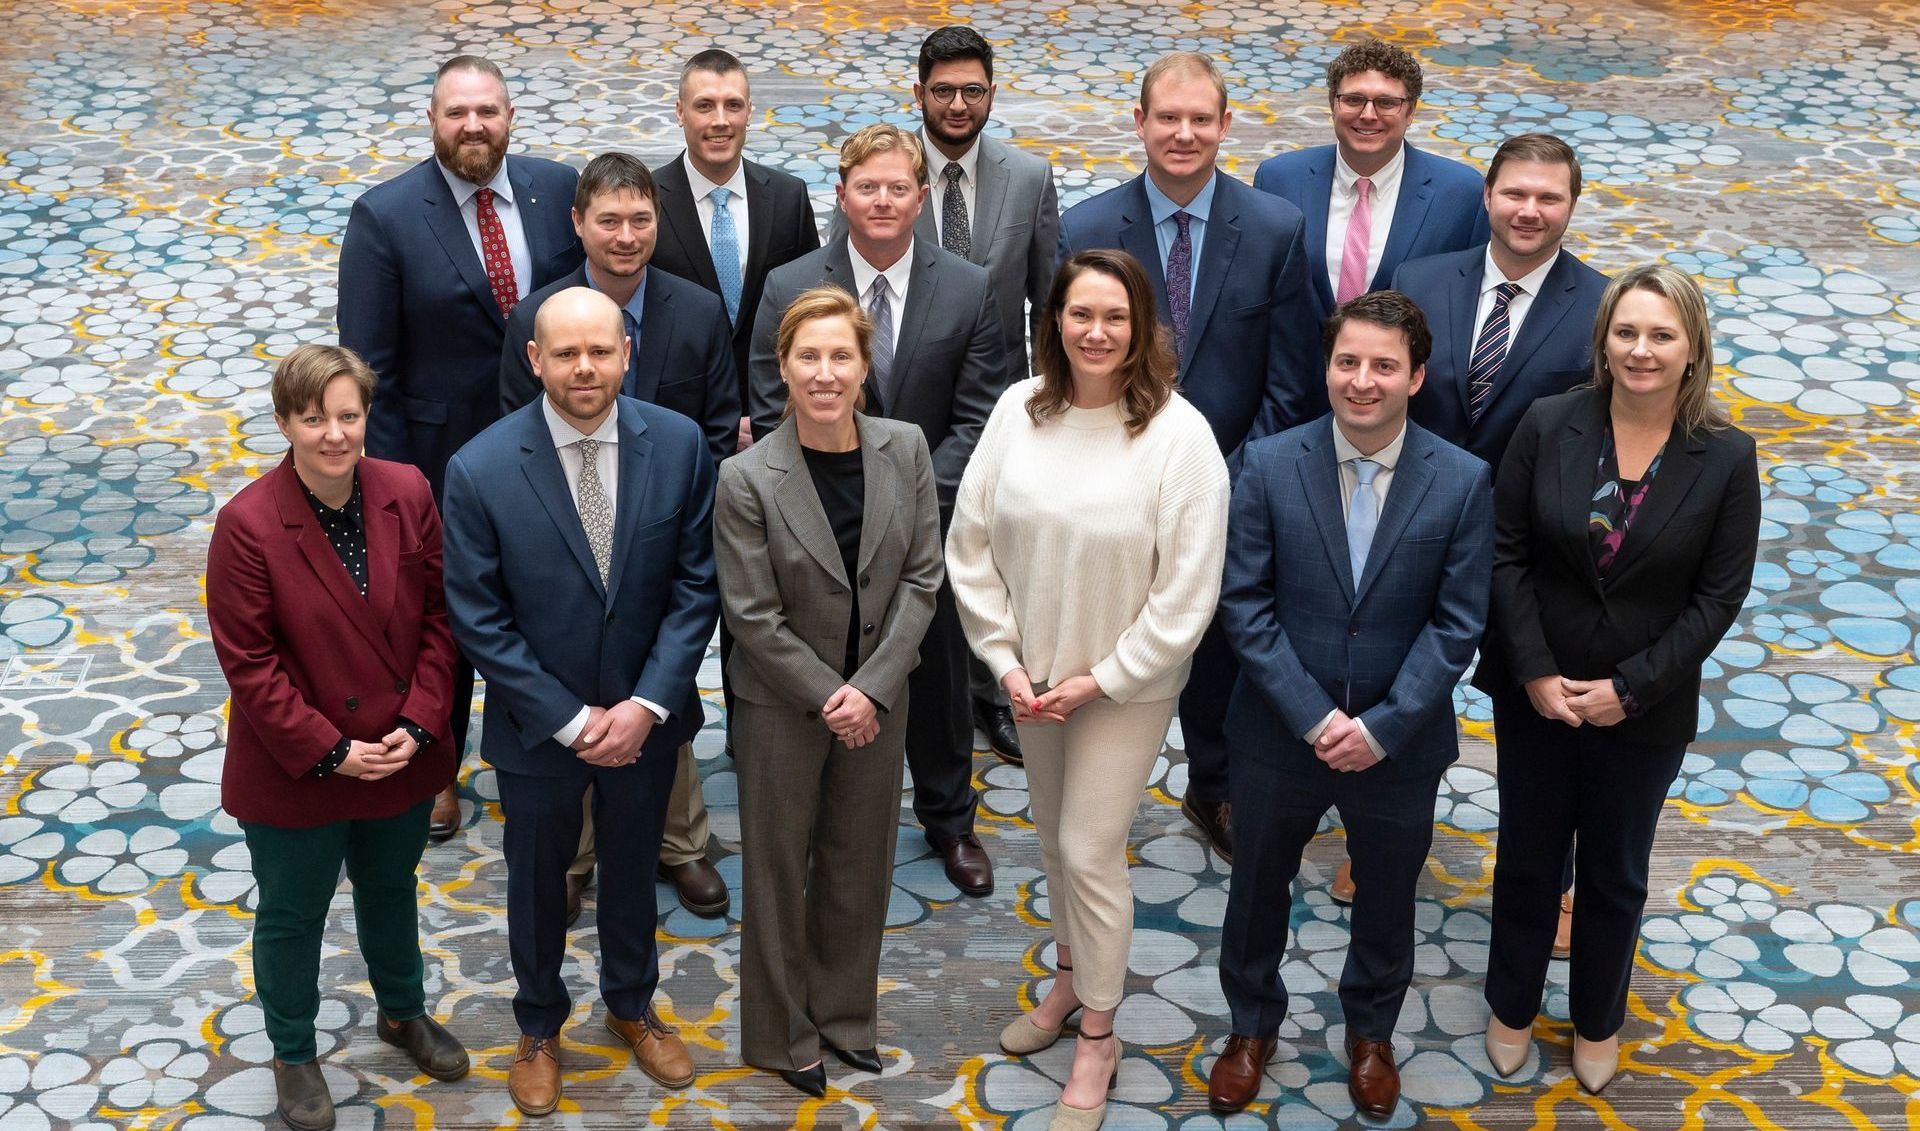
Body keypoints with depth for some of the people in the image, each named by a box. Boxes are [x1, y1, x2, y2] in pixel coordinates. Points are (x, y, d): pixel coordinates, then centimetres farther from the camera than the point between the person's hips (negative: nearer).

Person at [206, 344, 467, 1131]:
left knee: (391, 889, 27)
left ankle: (402, 1012, 52)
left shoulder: (407, 492, -11)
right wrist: (329, 752, -19)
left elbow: (437, 617, -4)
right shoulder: (247, 525, -22)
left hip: (399, 759, 4)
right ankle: (292, 1055, 41)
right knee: (293, 915, 17)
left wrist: (418, 723, -12)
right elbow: (248, 663, -18)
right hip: (295, 771, -3)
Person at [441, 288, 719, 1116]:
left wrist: (647, 704, -17)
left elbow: (697, 585, -9)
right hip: (537, 725, -1)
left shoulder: (678, 444, -14)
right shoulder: (481, 469, -20)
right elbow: (478, 620, -15)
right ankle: (539, 1025, 46)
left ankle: (632, 1004, 49)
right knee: (538, 879, 20)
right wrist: (569, 719, -16)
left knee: (632, 866, 23)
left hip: (644, 716, 2)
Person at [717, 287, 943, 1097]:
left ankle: (844, 1014, 37)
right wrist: (828, 698, -14)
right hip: (782, 705, -3)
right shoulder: (746, 479, -17)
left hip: (877, 701, 3)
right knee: (778, 869, 11)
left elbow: (922, 576, -5)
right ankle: (781, 1036, 29)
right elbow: (753, 615, -14)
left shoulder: (905, 450, -7)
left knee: (859, 864, 16)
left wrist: (872, 688, -12)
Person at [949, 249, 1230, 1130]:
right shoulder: (1019, 409, -8)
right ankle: (1071, 976, 45)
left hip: (1124, 684, -4)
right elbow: (971, 543, -2)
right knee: (1054, 836, 20)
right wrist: (1005, 660, -6)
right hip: (1031, 677, 4)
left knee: (1090, 852, 0)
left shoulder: (1178, 432, -19)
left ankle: (1098, 1038, 19)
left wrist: (1099, 680, -14)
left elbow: (1188, 590, -16)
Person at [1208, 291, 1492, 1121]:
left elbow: (1456, 623, -10)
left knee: (1387, 897, 20)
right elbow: (1244, 604, -11)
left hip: (1400, 742, 0)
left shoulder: (1462, 481, -12)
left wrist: (1382, 727, -17)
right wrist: (1313, 717, -17)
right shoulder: (1269, 466, -13)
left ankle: (1371, 1031, 48)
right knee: (1258, 886, 19)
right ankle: (1252, 1024, 45)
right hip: (1281, 734, 0)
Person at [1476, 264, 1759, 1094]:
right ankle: (1512, 1008, 40)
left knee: (1615, 874, 18)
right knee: (1527, 859, 18)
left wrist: (1630, 687, -14)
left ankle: (1596, 1022, 41)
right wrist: (1536, 672, -13)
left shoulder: (1726, 457, -13)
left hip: (1645, 709, 0)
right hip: (1535, 693, 0)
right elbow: (1507, 554, -7)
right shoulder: (1548, 427, -12)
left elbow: (1719, 595, -9)